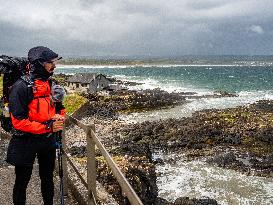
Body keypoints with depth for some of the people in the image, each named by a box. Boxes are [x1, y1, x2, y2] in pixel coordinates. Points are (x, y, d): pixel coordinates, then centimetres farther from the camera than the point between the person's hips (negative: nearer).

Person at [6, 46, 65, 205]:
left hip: (48, 140, 6)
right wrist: (47, 126, -25)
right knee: (22, 182, 11)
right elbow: (18, 121, -22)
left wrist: (60, 119, -9)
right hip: (26, 142, -6)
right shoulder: (21, 87, -18)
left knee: (48, 178, 20)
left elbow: (60, 109, 15)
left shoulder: (51, 85, 3)